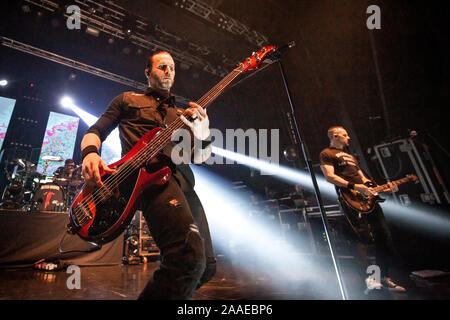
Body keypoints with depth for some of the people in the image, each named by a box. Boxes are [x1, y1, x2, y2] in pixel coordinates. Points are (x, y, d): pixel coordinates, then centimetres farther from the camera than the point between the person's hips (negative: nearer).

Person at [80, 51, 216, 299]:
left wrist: (203, 134, -2)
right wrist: (90, 153, -8)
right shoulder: (127, 99, 23)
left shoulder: (182, 113, 31)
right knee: (190, 256, -30)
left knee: (206, 266, 4)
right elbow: (95, 131, 17)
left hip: (182, 178, 6)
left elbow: (200, 157, 22)